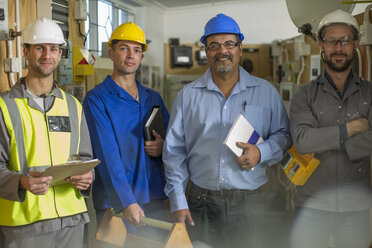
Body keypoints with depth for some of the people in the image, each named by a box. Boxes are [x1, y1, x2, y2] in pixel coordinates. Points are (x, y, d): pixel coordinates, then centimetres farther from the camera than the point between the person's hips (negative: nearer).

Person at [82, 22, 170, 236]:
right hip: (116, 203, -5)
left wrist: (163, 147, -7)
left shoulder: (153, 98, 12)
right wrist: (126, 202, -23)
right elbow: (107, 154, -15)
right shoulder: (96, 99, -5)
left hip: (155, 199, 5)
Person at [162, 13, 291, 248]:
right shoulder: (188, 96, 6)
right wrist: (178, 202, -1)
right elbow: (174, 151, 5)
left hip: (249, 202, 0)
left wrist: (262, 153, -11)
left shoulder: (266, 92, 5)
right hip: (201, 203, 1)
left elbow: (284, 134, 11)